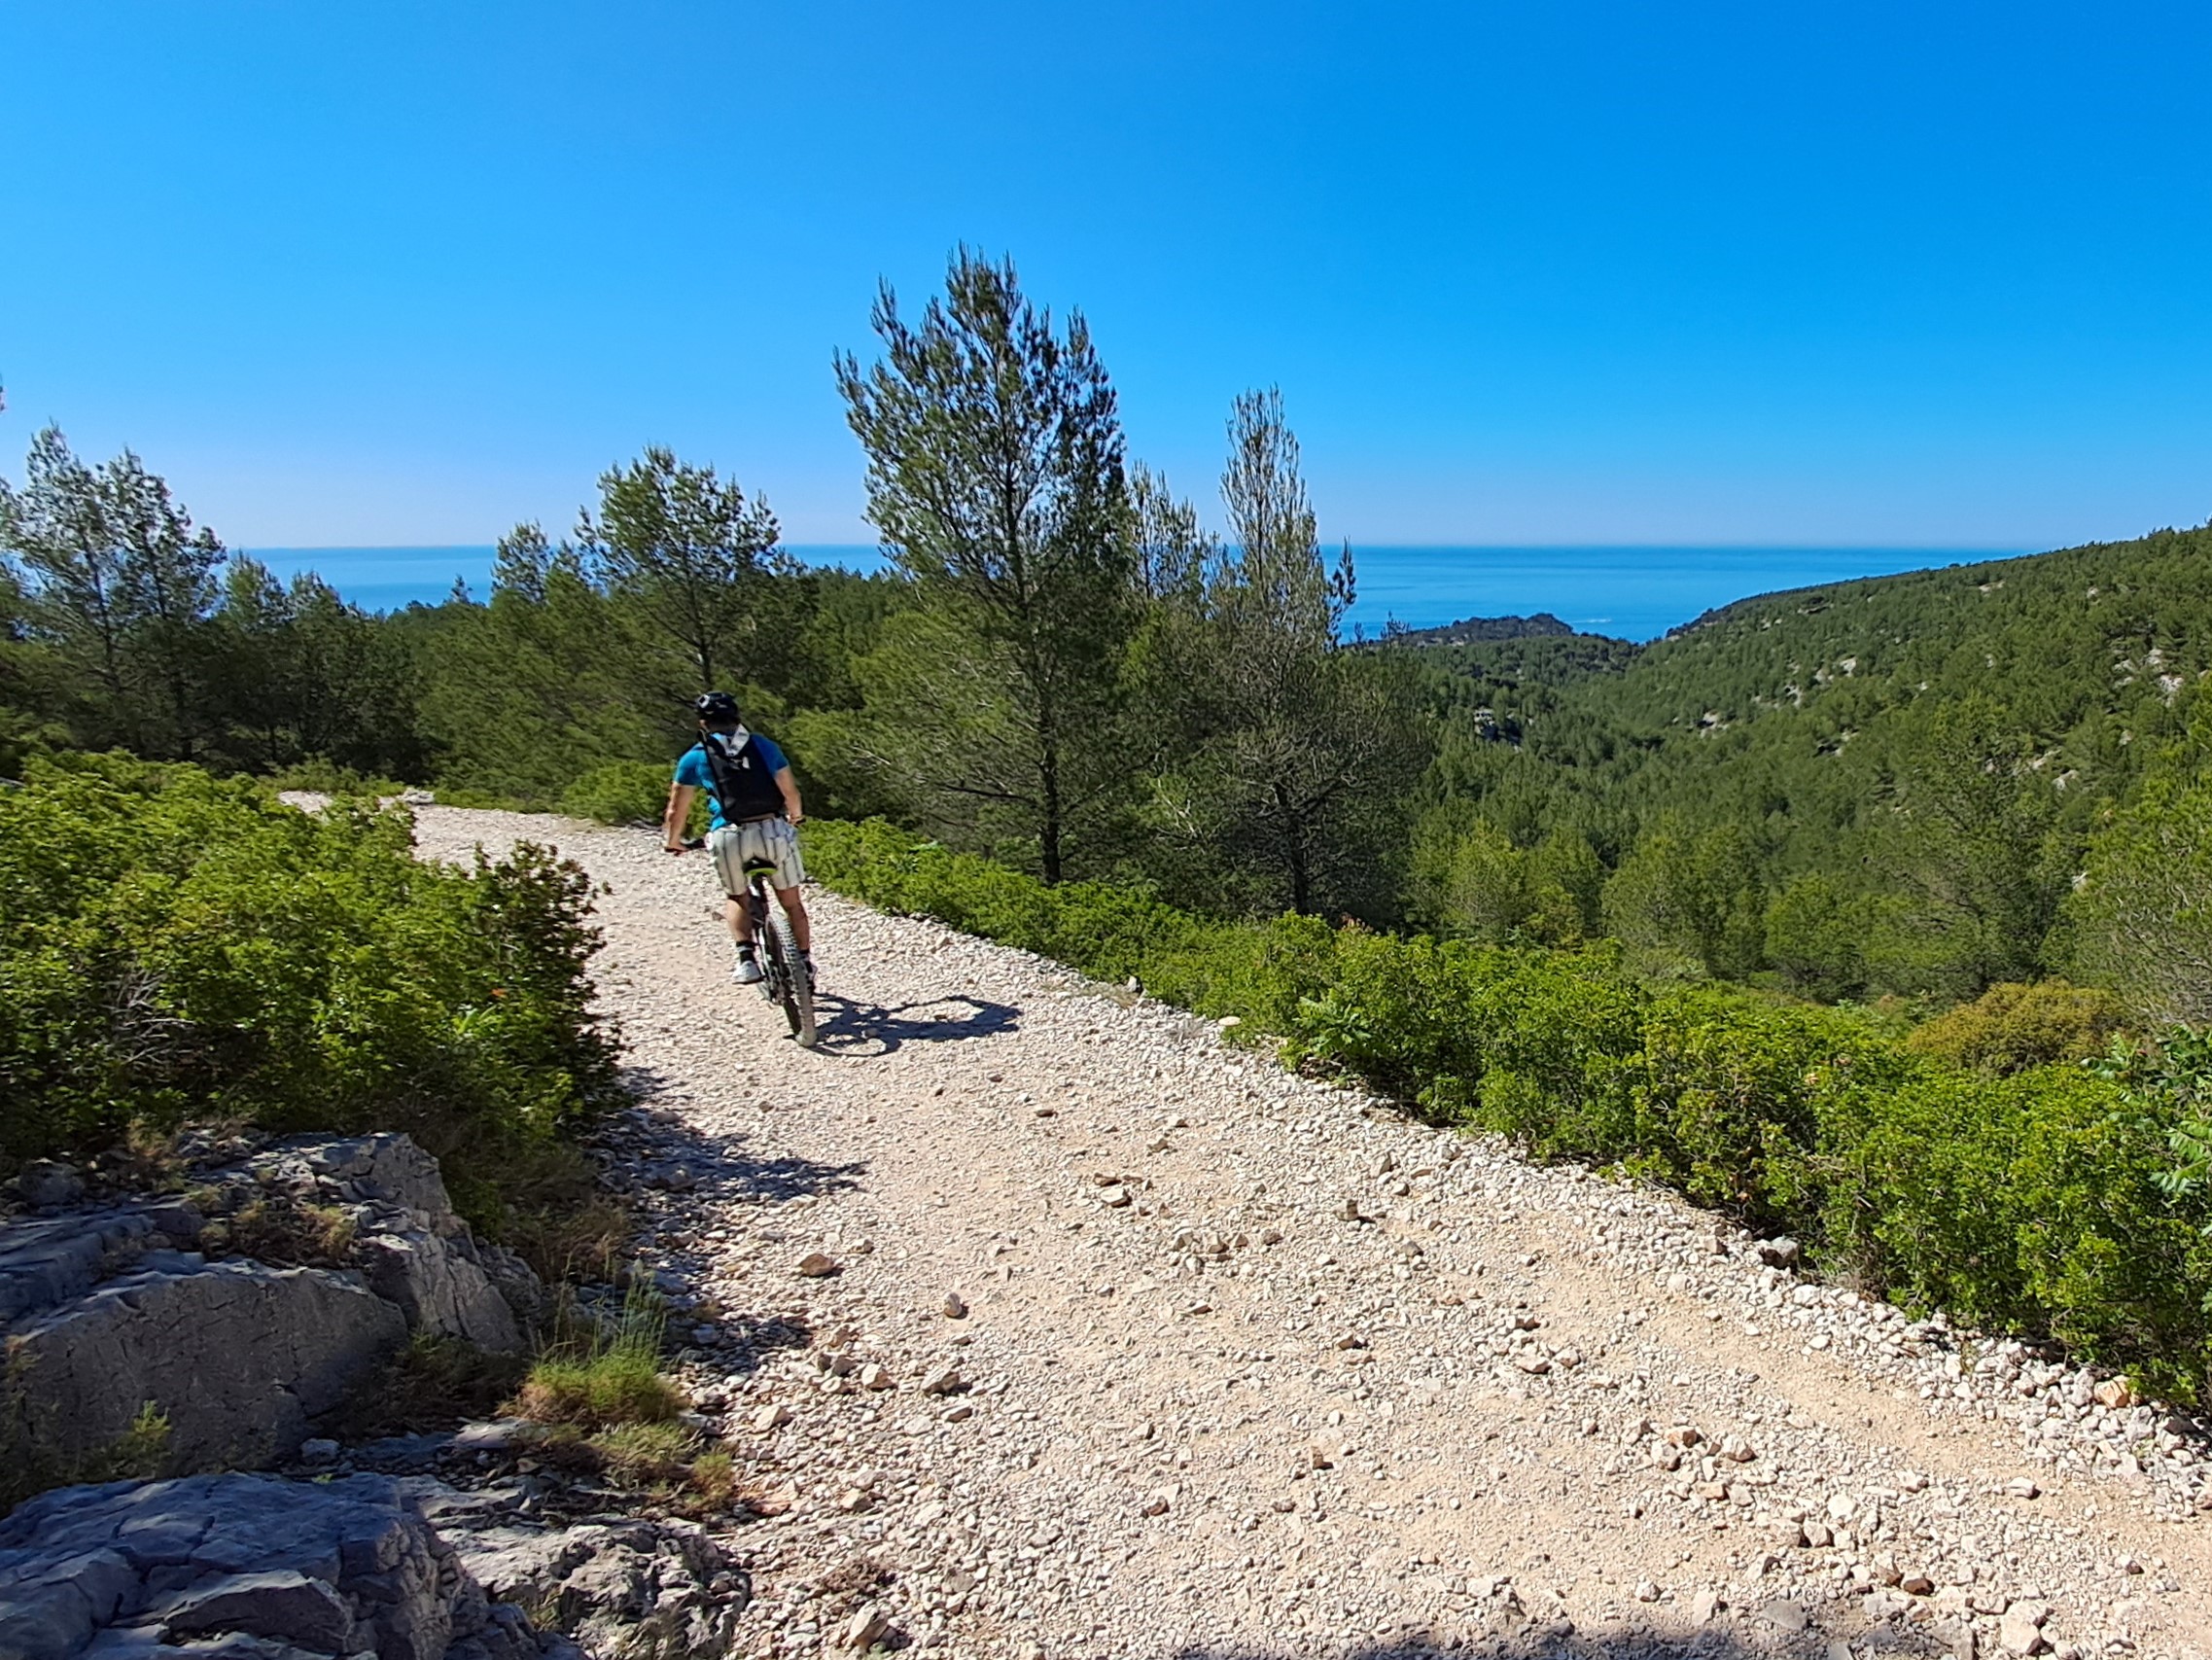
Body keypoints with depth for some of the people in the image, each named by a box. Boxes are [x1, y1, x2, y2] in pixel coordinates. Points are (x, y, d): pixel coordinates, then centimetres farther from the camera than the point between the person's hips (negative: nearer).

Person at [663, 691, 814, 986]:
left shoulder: (695, 757, 10)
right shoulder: (764, 745, 12)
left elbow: (676, 810, 13)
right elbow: (791, 792, 16)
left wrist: (673, 841, 31)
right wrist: (796, 817, 36)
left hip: (729, 836, 0)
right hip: (773, 829, 1)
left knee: (736, 898, 23)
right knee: (791, 901, 17)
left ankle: (746, 959, 6)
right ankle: (805, 962, 16)